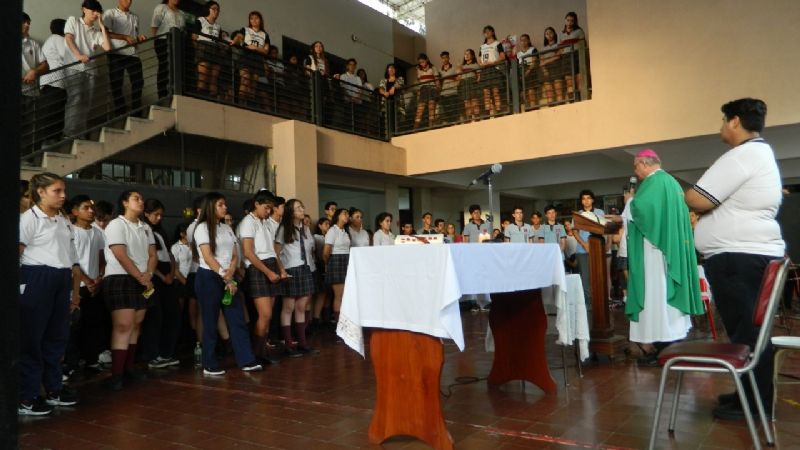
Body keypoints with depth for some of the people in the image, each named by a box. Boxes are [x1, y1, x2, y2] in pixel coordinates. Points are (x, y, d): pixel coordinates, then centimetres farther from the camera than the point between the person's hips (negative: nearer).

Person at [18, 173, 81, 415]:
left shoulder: (64, 221, 17)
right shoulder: (29, 217, -4)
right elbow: (17, 253, -11)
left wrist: (75, 289, 16)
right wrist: (20, 285, -16)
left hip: (62, 281, 7)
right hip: (37, 279, -7)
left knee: (57, 336, 12)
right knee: (31, 338, 0)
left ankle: (54, 389, 23)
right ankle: (25, 398, 8)